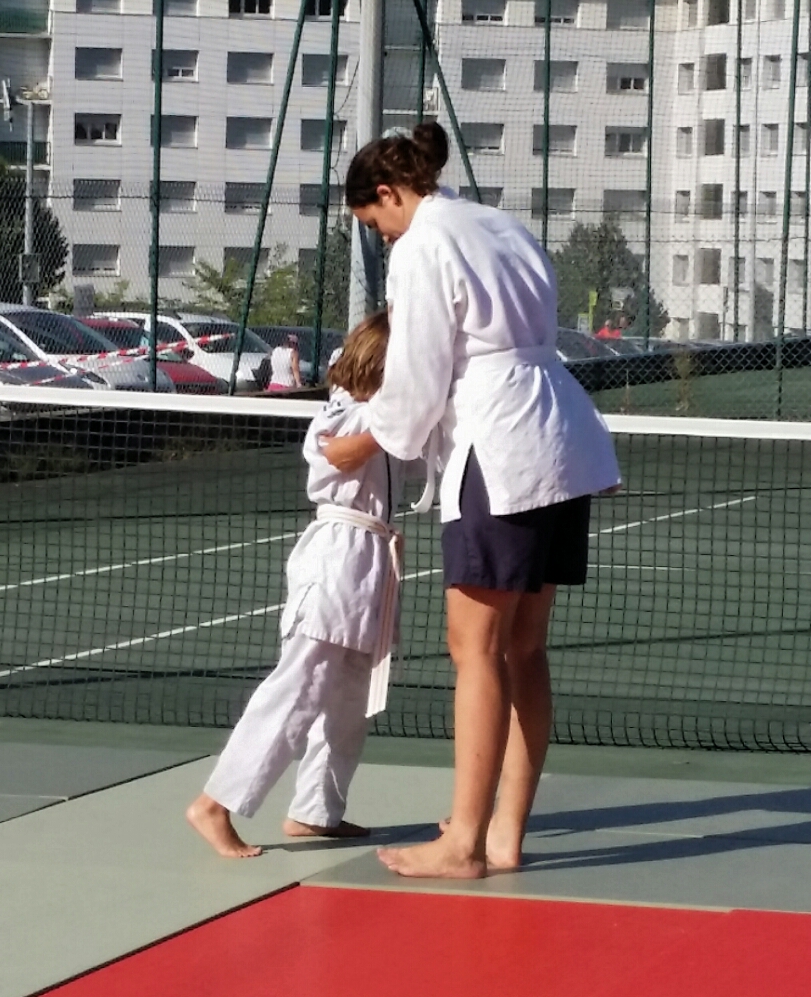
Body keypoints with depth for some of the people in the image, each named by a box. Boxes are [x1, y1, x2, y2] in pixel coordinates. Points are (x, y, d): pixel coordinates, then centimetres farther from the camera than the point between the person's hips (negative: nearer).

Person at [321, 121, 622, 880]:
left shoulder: (421, 248, -8)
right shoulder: (499, 228, 17)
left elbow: (419, 378, -9)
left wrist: (364, 445, 7)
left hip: (499, 454, -9)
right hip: (559, 444, 9)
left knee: (476, 647, -4)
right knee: (522, 648, 10)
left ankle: (465, 842, -3)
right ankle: (506, 835, 12)